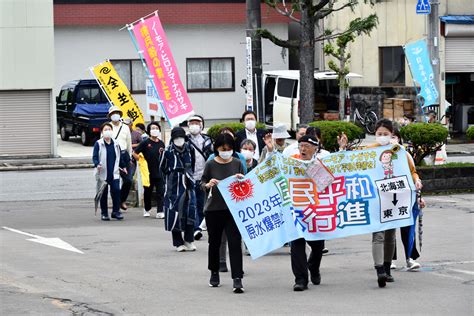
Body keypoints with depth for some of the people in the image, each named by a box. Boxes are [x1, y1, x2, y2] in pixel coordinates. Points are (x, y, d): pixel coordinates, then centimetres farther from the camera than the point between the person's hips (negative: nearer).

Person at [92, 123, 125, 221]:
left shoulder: (116, 144, 11)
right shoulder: (98, 144, -1)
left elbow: (119, 157, 23)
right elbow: (94, 157, -6)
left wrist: (123, 167, 22)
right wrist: (97, 165, -23)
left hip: (114, 173, 3)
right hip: (102, 173, -3)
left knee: (116, 190, -10)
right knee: (103, 193, 3)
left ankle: (116, 211, -2)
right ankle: (104, 213, 12)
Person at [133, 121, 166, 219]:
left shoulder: (161, 143, 6)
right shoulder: (145, 143, -6)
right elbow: (135, 153, -3)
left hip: (159, 172, 2)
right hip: (148, 172, -2)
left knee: (160, 192, -4)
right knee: (148, 192, 11)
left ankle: (160, 212, -5)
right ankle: (147, 210, 29)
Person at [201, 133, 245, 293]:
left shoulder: (237, 164, 3)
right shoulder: (210, 164, -2)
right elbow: (202, 183, 4)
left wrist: (242, 180, -12)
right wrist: (208, 185, -19)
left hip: (233, 209, 0)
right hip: (213, 209, 0)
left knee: (235, 242, -10)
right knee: (214, 242, 13)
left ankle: (237, 279, -12)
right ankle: (214, 273, 34)